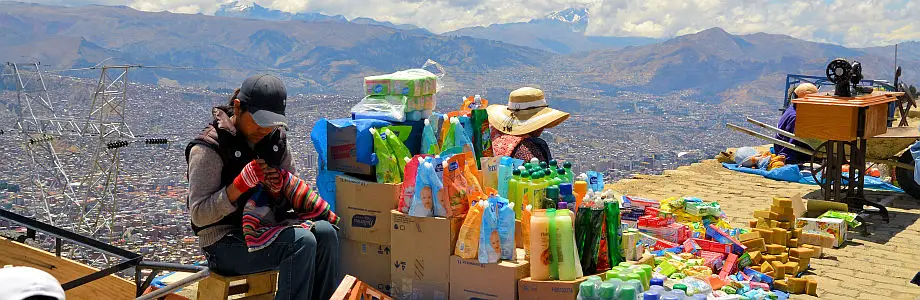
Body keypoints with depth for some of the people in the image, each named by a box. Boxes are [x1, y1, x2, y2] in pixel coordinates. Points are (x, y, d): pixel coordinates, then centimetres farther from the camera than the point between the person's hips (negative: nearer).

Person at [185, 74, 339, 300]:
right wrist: (241, 184, -28)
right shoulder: (208, 148, -14)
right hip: (224, 245, -6)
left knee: (325, 232, -17)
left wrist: (281, 184, -13)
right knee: (302, 241, -27)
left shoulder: (274, 138, 6)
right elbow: (199, 215, -17)